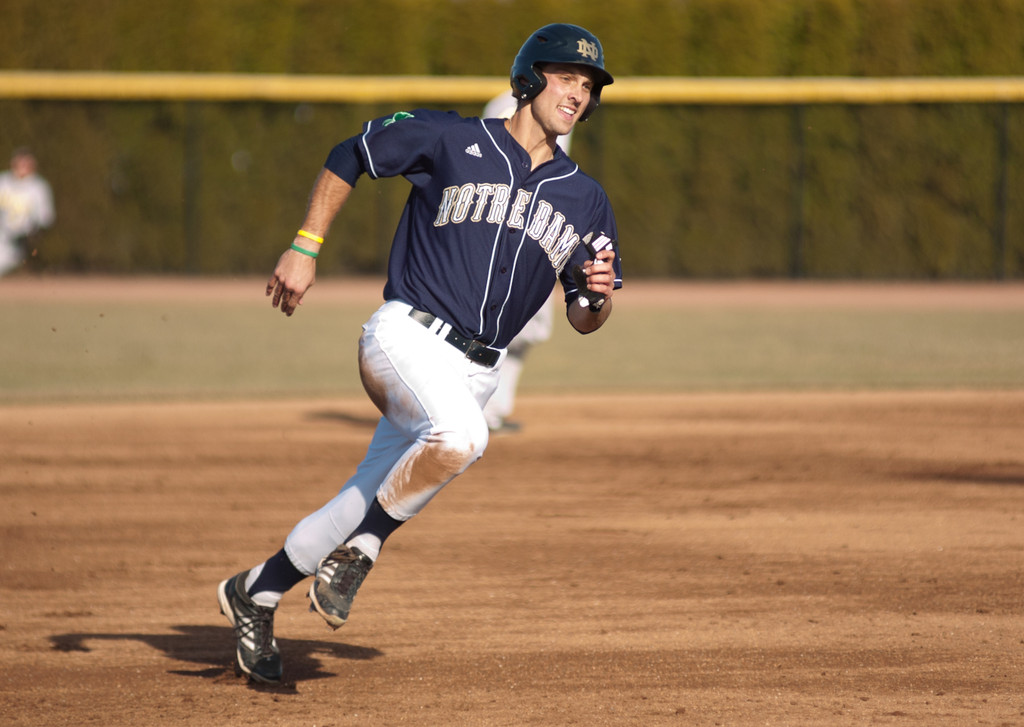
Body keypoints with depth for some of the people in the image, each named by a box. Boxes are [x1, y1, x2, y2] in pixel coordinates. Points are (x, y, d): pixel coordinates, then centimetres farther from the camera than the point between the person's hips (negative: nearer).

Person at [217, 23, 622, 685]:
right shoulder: (451, 140, -1)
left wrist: (599, 295, -8)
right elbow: (348, 158, 10)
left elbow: (582, 320, 15)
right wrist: (305, 248, 2)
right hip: (407, 338, -5)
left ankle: (255, 594, 21)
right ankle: (361, 550, -17)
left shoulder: (585, 199, 11)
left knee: (363, 512, 2)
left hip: (473, 374, 5)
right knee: (462, 434, -34)